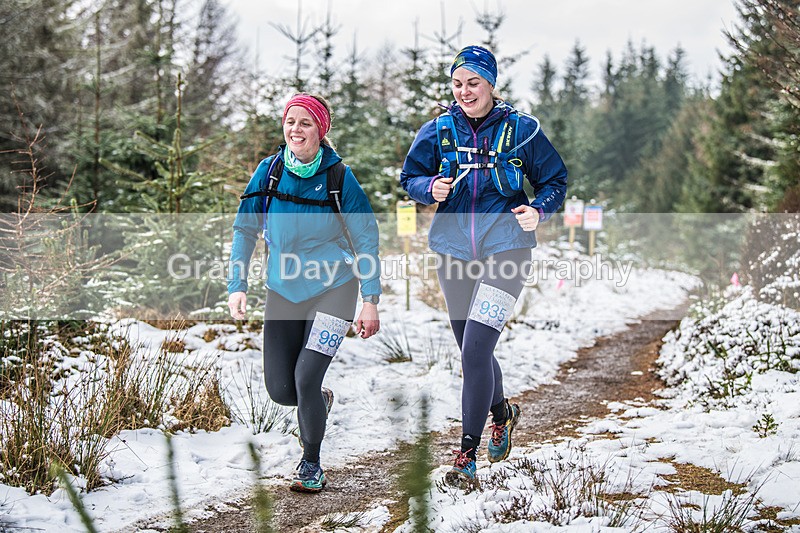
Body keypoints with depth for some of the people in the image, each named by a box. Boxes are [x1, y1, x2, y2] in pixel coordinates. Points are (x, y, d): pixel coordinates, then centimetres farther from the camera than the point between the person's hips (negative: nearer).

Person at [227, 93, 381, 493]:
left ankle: (311, 464, 10)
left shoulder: (338, 176, -10)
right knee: (280, 389, -1)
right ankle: (320, 400, 36)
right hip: (283, 290, 3)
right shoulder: (269, 171, -3)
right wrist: (237, 286, -4)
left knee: (306, 377, -15)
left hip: (333, 288, -3)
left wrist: (371, 301, -11)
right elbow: (245, 230, 5)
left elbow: (366, 239, -6)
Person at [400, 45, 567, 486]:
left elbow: (555, 180, 4)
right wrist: (431, 187, -12)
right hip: (454, 252, 4)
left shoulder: (521, 130, -3)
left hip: (504, 250, -4)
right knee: (473, 353, 15)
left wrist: (538, 210, -15)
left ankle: (467, 453, -3)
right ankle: (502, 413, 45)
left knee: (475, 351, -15)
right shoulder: (438, 131, 3)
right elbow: (410, 178, 10)